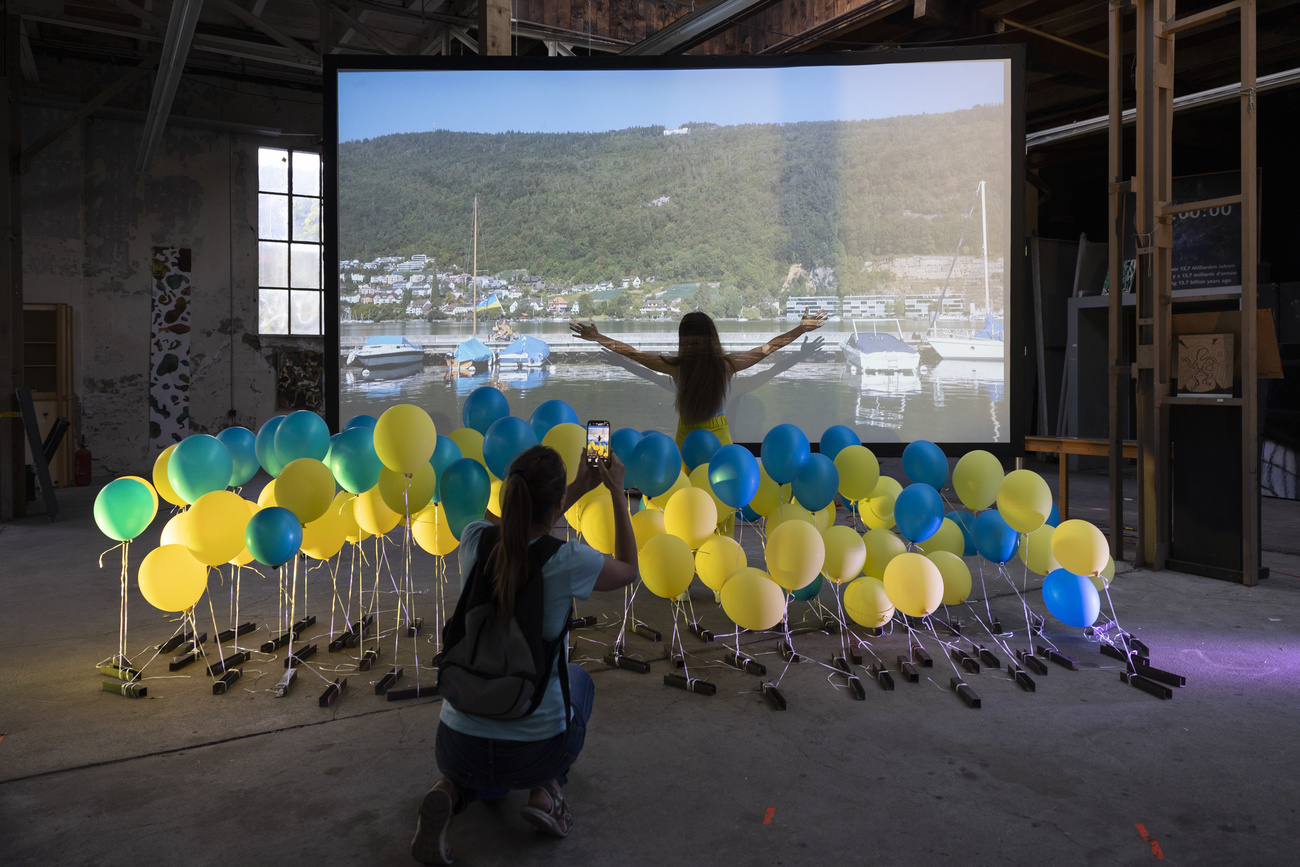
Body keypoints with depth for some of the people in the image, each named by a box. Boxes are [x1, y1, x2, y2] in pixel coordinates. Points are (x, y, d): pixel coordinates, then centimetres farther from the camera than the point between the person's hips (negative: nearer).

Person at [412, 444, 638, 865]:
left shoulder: (474, 540, -10)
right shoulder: (568, 561, -20)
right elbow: (628, 570, 3)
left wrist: (579, 489, 20)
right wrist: (617, 495, 8)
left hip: (460, 747, 2)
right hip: (536, 750, -2)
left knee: (492, 782, 39)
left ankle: (453, 791, 2)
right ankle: (547, 788, 10)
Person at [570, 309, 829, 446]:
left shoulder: (676, 366, -11)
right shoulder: (727, 364, -8)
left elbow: (633, 353, -3)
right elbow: (767, 348, 0)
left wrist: (598, 338, 6)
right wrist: (801, 329, 10)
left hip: (685, 437, 0)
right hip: (718, 436, 1)